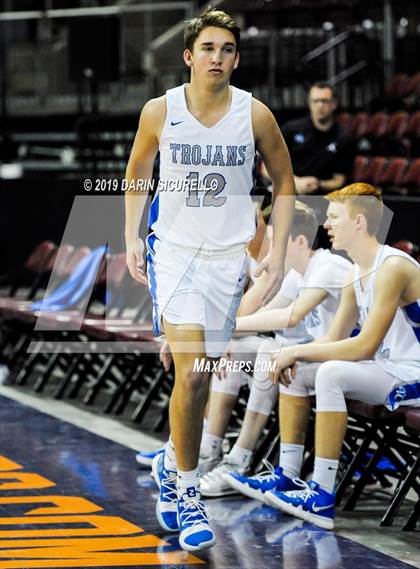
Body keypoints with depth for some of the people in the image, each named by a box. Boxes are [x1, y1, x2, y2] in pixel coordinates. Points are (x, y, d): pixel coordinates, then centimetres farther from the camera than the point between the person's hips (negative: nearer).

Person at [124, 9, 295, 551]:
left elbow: (283, 182, 7)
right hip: (172, 248, -2)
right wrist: (131, 236, 5)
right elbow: (136, 171, 13)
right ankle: (187, 495, -4)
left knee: (198, 376, 7)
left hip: (227, 256, 2)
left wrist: (277, 253, 0)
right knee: (191, 373, -15)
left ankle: (172, 463, 35)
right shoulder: (159, 111, -5)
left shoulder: (254, 114, -5)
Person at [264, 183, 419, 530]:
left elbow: (365, 346, -26)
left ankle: (323, 497, -30)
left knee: (332, 374, -31)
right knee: (294, 373, 9)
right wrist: (293, 356, -9)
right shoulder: (356, 276, 9)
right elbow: (333, 340, 11)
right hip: (387, 370, 10)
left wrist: (298, 351, -20)